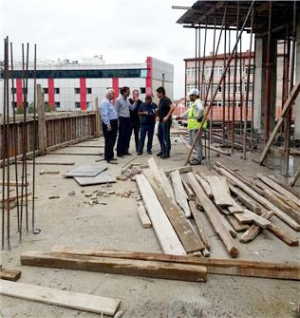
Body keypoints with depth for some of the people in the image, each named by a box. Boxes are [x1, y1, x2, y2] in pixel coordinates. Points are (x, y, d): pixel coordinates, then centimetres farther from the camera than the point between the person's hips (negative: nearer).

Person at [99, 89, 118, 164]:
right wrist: (108, 125, -24)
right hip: (109, 124, -10)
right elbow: (104, 115, -21)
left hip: (113, 123, 10)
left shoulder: (109, 102, 18)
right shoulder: (104, 102, -14)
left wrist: (115, 123, 18)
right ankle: (108, 158, -5)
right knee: (109, 141, -8)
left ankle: (110, 156, 23)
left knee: (112, 141, 15)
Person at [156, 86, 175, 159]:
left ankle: (167, 153, 5)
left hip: (166, 121, -10)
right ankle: (163, 150, 28)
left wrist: (167, 116, -28)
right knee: (160, 135, 16)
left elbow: (173, 107, -31)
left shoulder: (166, 100, -16)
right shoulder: (161, 100, 12)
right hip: (161, 121, 10)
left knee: (166, 137, -3)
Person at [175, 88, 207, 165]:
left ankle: (198, 159, 2)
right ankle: (200, 155, 25)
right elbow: (188, 112, 36)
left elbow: (201, 109, -33)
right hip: (192, 126, 11)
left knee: (197, 143, -4)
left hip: (197, 126, -11)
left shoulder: (198, 102, -11)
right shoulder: (193, 104, 22)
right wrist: (181, 117, 36)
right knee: (191, 142, 15)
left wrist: (198, 118, -25)